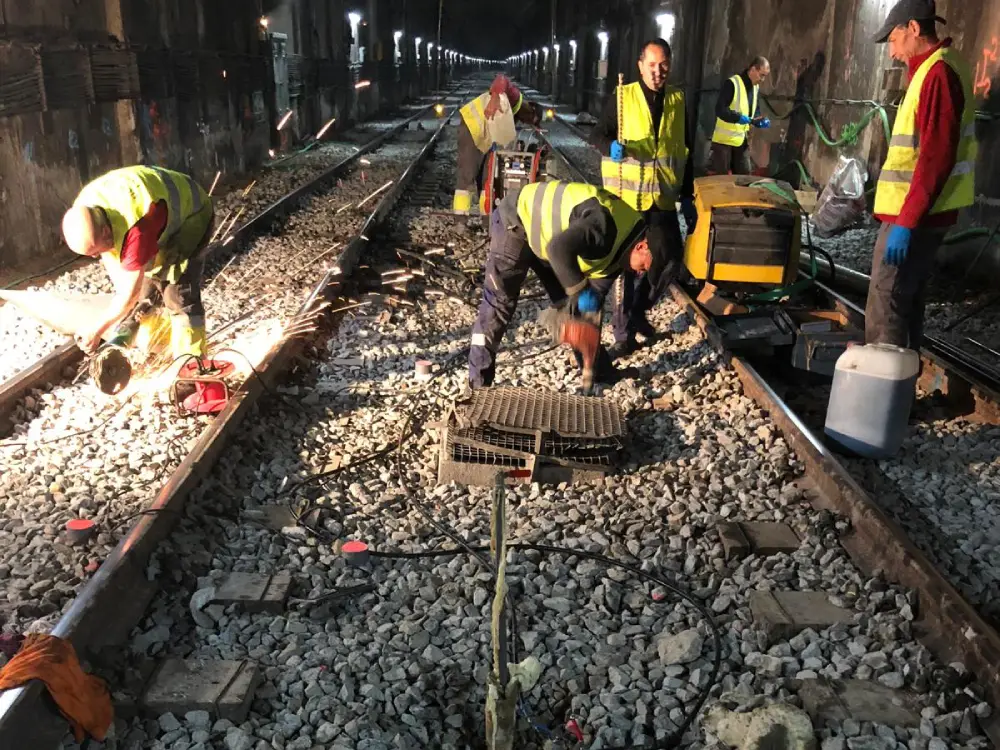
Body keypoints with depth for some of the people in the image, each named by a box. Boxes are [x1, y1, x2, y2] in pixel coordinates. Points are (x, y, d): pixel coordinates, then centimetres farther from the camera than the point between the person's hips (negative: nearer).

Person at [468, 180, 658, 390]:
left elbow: (597, 290, 0)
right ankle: (478, 383, -5)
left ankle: (600, 371, 20)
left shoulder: (617, 248, -5)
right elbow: (559, 248, -44)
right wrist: (579, 292, -35)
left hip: (544, 229, 8)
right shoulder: (606, 226, -35)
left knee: (573, 305, 9)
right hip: (516, 221, -8)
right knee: (499, 302, -11)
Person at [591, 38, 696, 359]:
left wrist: (688, 198, 10)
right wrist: (612, 145, -25)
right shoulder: (621, 97, -3)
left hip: (662, 199, 4)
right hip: (626, 197, -4)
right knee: (626, 262, 0)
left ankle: (638, 311, 30)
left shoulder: (678, 101, 9)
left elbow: (685, 153, 13)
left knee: (671, 258, 7)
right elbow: (597, 135, -1)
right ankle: (624, 333, 11)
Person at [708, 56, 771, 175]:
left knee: (744, 175, 8)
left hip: (742, 140, 7)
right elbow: (720, 109, -21)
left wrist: (761, 121, -2)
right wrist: (738, 117, -31)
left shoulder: (756, 88, 10)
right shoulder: (732, 84, -15)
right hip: (724, 139, -7)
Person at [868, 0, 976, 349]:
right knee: (907, 300, 16)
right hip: (920, 213, 10)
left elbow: (936, 157, -23)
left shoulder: (937, 72, -16)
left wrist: (906, 221, -24)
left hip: (914, 216, -10)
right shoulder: (937, 68, 17)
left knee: (886, 309, -9)